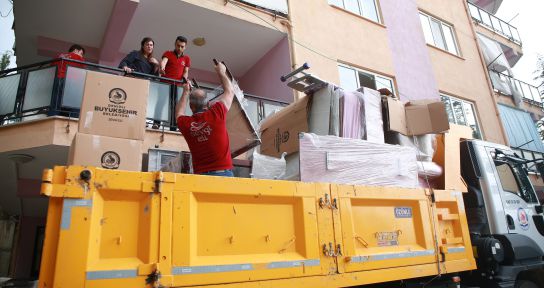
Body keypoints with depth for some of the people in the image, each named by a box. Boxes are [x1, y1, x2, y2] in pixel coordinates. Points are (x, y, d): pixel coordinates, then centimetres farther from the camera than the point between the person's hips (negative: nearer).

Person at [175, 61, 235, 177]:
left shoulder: (185, 124, 2)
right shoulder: (216, 114, -5)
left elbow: (179, 112, 29)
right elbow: (230, 91, 13)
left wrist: (186, 92, 38)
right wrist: (221, 72, 27)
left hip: (200, 174, 3)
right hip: (223, 172, -2)